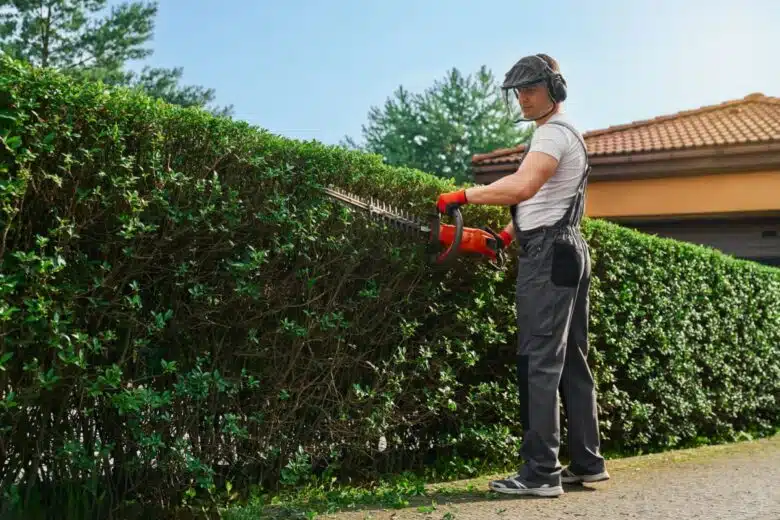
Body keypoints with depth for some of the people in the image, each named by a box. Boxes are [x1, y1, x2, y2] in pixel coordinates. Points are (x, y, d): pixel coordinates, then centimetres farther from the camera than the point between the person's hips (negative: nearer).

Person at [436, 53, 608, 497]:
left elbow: (522, 186, -27)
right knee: (572, 360, 11)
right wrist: (512, 233, 14)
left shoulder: (554, 131, -9)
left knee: (540, 360, -12)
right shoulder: (567, 134, 24)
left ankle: (540, 473, -12)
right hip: (567, 249, 11)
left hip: (549, 254, -11)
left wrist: (463, 195, -20)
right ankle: (587, 462, 15)